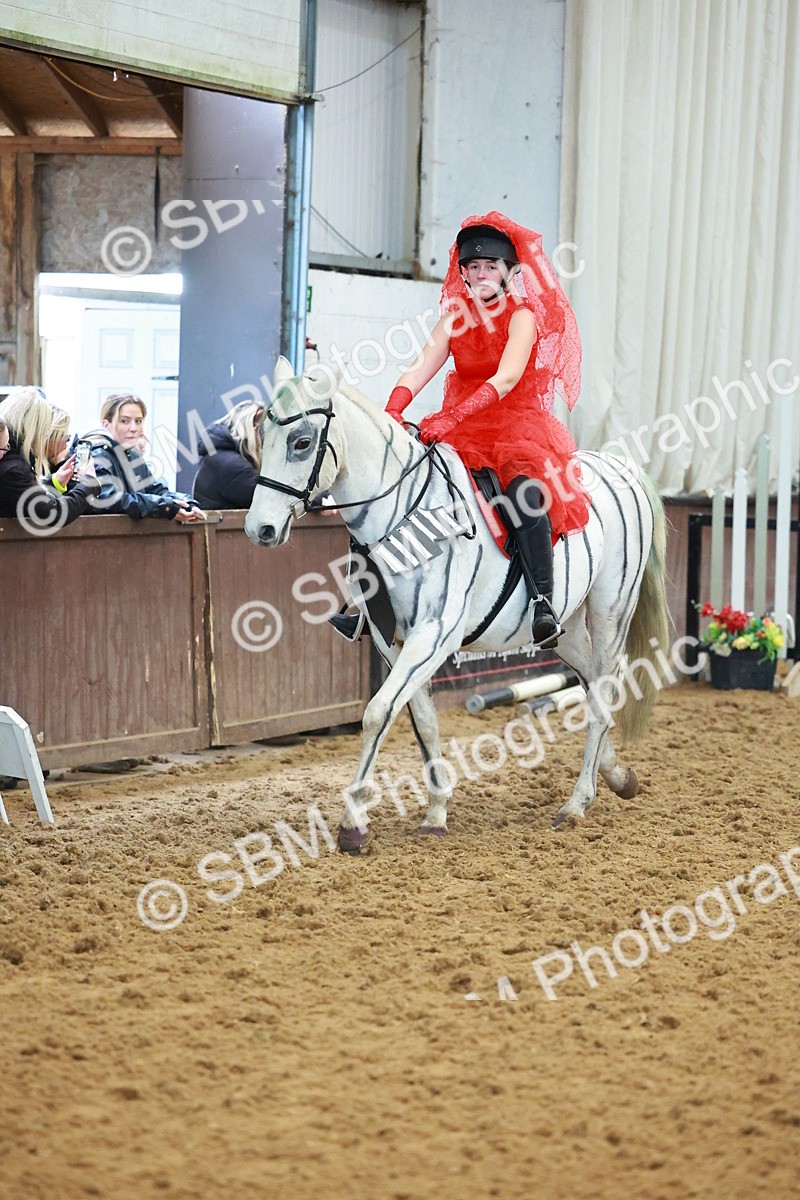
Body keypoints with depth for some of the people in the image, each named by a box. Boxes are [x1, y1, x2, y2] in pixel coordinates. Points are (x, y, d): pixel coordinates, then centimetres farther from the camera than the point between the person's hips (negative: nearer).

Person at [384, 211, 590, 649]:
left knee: (522, 491, -37)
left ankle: (543, 601, -33)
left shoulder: (523, 316, -5)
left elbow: (507, 378, -21)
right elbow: (419, 369, -2)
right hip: (463, 431, 5)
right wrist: (392, 412, -23)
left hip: (518, 426, -5)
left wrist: (452, 417, -35)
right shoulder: (455, 317, 11)